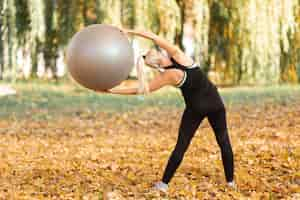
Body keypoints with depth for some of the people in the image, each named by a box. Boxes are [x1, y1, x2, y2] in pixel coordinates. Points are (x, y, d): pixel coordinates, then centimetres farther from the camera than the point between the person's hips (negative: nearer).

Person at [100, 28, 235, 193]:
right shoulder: (177, 55, -15)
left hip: (196, 107, -3)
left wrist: (112, 90, -12)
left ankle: (164, 183, 3)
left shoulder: (167, 76, -19)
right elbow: (153, 37, -13)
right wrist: (130, 32, -15)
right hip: (215, 103, 3)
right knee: (224, 141, 12)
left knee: (181, 146, 3)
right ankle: (230, 180, 16)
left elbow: (140, 90, -14)